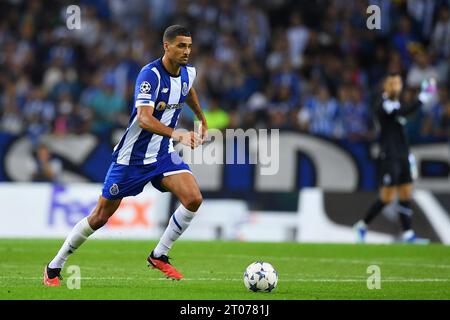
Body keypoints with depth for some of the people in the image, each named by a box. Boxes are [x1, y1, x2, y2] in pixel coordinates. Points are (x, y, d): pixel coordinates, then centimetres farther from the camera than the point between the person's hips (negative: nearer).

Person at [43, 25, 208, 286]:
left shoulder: (188, 72, -2)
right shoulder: (151, 74, -25)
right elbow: (144, 118, -38)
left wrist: (203, 120, 34)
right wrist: (176, 134, -52)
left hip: (163, 153, 6)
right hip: (132, 156, -6)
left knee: (194, 199, -18)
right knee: (100, 217, 2)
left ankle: (159, 256, 1)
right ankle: (54, 268, 19)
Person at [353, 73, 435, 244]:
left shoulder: (397, 104, 16)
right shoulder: (383, 105, -13)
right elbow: (407, 110, -28)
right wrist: (424, 96, -25)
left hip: (403, 157, 9)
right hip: (389, 158, -9)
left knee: (406, 195, 4)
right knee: (387, 197, -8)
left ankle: (408, 233, 4)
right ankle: (362, 225, 7)